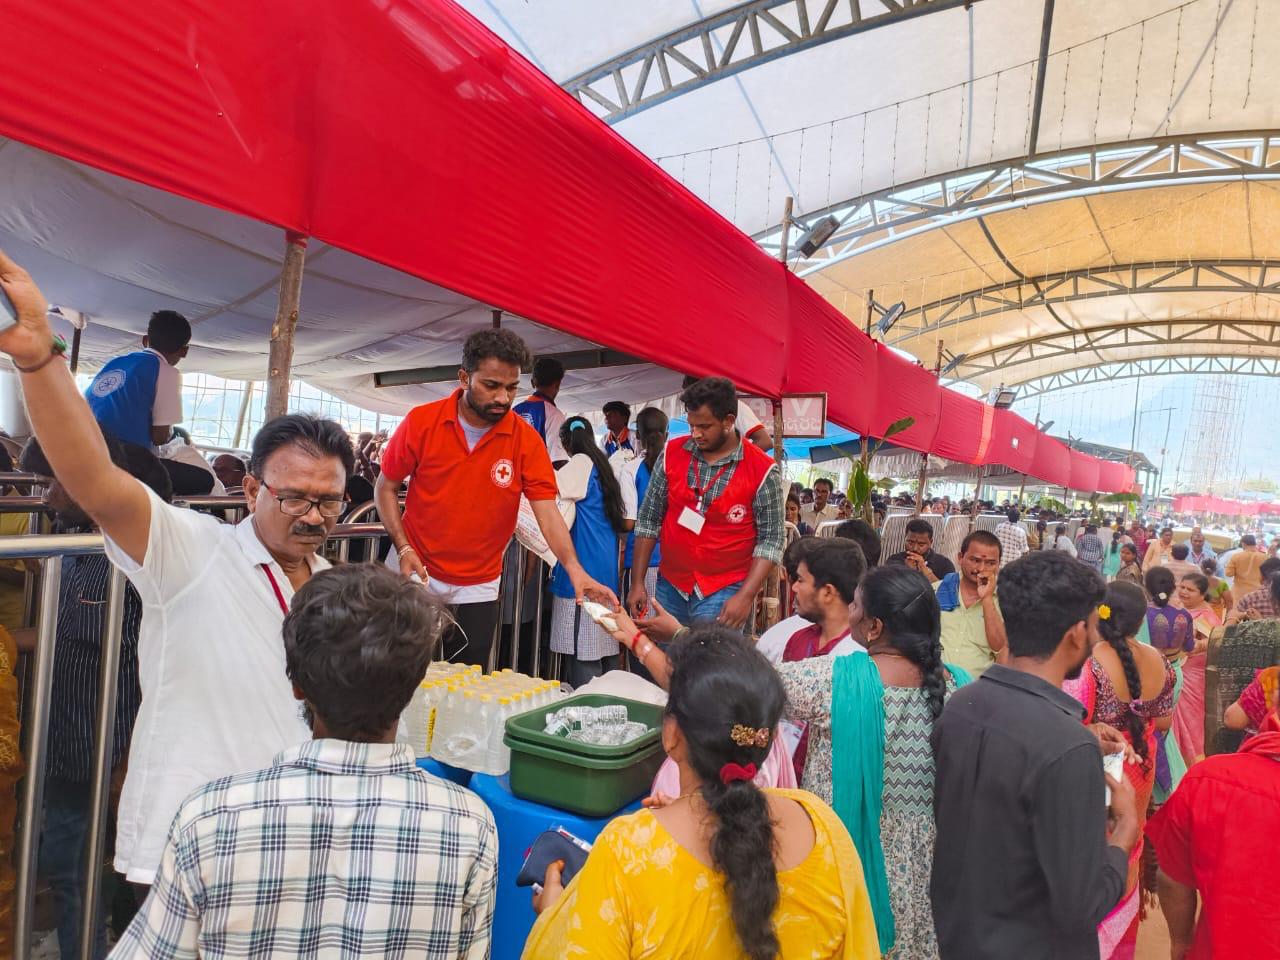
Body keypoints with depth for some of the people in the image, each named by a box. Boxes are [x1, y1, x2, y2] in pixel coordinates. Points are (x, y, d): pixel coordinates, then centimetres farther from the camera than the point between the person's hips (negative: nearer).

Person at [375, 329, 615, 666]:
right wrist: (403, 548, -10)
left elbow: (547, 511, -14)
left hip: (478, 588, 1)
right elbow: (385, 488, 0)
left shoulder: (527, 440, -11)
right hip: (416, 574, 0)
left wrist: (574, 569, -29)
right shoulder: (421, 422, -10)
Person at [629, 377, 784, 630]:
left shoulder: (762, 471, -10)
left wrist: (746, 596, -16)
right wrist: (637, 583, 3)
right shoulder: (672, 453, -1)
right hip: (670, 588, 3)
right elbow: (649, 520, 4)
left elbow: (770, 540, -7)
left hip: (723, 593, -3)